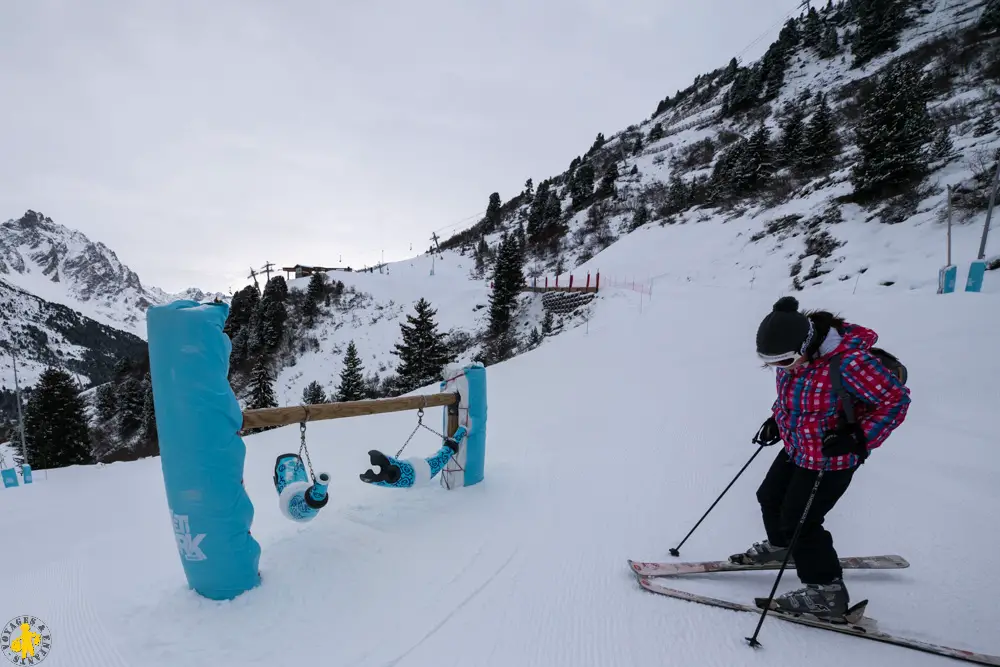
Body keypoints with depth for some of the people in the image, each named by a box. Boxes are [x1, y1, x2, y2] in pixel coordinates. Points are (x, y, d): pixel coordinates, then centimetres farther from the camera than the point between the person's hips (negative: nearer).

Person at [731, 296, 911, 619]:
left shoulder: (848, 362, -33)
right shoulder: (794, 355, -9)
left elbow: (896, 399, -23)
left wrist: (859, 439, -28)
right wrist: (775, 421, 3)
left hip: (831, 459, -8)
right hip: (796, 448, 8)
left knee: (799, 522, -1)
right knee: (770, 497, 20)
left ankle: (829, 592, 19)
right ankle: (780, 546, 48)